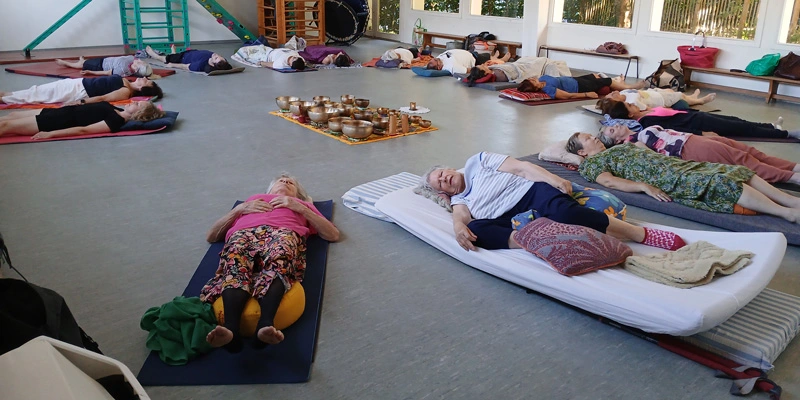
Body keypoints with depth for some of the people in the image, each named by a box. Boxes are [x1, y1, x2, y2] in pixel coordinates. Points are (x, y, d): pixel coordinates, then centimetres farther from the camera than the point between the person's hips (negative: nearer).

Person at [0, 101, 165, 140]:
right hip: (61, 112, 9)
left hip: (59, 121, -9)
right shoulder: (119, 112, 1)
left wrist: (50, 134, -30)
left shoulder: (116, 121, -26)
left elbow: (83, 130, -29)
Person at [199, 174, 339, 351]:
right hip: (244, 233, 1)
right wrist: (239, 209, 16)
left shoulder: (302, 204, 39)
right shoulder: (252, 199, 42)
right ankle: (230, 328, -58)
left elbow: (333, 234, 20)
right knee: (236, 260, -37)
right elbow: (211, 236, 31)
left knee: (278, 258, -39)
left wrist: (299, 208, 13)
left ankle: (265, 324, -61)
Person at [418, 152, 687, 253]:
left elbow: (521, 167, 7)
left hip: (533, 193, -2)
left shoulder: (476, 162, 18)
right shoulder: (459, 201, 23)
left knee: (563, 213, -36)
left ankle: (648, 236, -27)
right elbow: (460, 217, -2)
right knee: (477, 229, -27)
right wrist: (459, 229, -28)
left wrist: (553, 178, -11)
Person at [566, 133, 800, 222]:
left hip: (677, 165, 9)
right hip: (666, 178, -9)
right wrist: (644, 186, -24)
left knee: (736, 171, -4)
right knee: (723, 182, -24)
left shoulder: (618, 148, 31)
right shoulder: (591, 163, 5)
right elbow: (608, 181, -13)